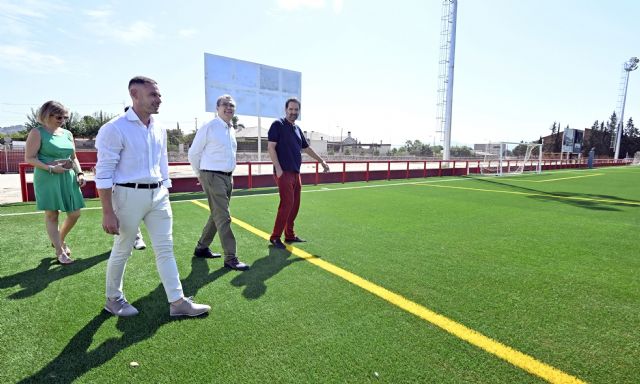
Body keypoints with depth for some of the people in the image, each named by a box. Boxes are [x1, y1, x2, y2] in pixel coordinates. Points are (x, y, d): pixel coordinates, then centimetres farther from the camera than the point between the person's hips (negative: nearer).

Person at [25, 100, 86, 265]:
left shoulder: (67, 134, 12)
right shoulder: (37, 132, -4)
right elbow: (29, 158, -8)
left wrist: (79, 173, 2)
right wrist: (51, 168, -20)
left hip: (68, 179, 6)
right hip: (47, 180, -5)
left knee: (75, 214, 7)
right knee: (51, 216, 4)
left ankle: (60, 240, 35)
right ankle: (60, 252, 14)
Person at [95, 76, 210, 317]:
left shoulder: (159, 130, 10)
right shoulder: (115, 129, -10)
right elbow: (104, 173, -12)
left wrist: (166, 197, 16)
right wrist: (108, 213, -15)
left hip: (158, 195, 6)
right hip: (129, 195, -6)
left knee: (165, 249, 6)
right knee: (122, 251, 10)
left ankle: (178, 302, 13)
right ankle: (113, 299, 32)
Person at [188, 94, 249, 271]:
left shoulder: (232, 130, 13)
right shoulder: (208, 128, -8)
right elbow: (193, 153, -2)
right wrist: (200, 175, 7)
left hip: (228, 177, 8)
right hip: (213, 177, -8)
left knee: (216, 216, 16)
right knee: (223, 218, -8)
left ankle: (201, 248, 32)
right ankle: (230, 258, -2)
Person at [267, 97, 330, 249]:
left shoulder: (297, 129, 18)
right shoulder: (278, 125, -3)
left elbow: (306, 148, 28)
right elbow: (271, 147, -10)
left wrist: (322, 161, 30)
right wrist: (278, 169, -17)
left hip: (296, 173, 8)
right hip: (284, 172, -8)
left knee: (295, 205, 9)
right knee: (287, 204, -13)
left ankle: (290, 235, 20)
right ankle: (275, 237, -3)